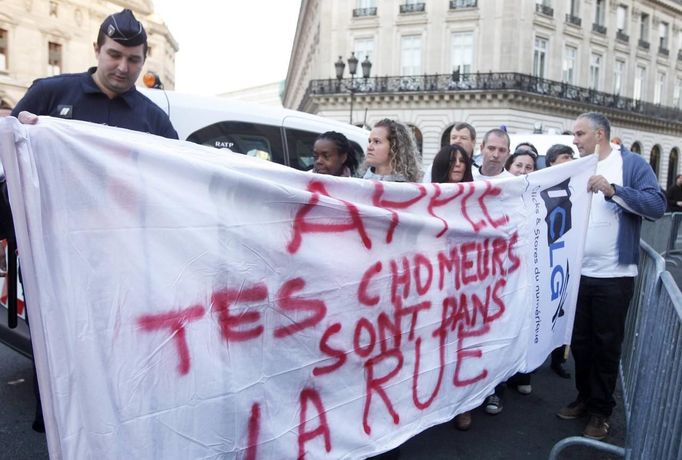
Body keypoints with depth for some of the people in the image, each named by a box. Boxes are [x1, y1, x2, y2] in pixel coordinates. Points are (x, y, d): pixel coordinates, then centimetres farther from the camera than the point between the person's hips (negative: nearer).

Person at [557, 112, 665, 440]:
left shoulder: (631, 163, -5)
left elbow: (657, 206, -16)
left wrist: (613, 189, -25)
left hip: (614, 276, -5)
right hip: (577, 273, 5)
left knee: (607, 345, 8)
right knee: (580, 341, 15)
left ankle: (601, 411, 23)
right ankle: (585, 398, 33)